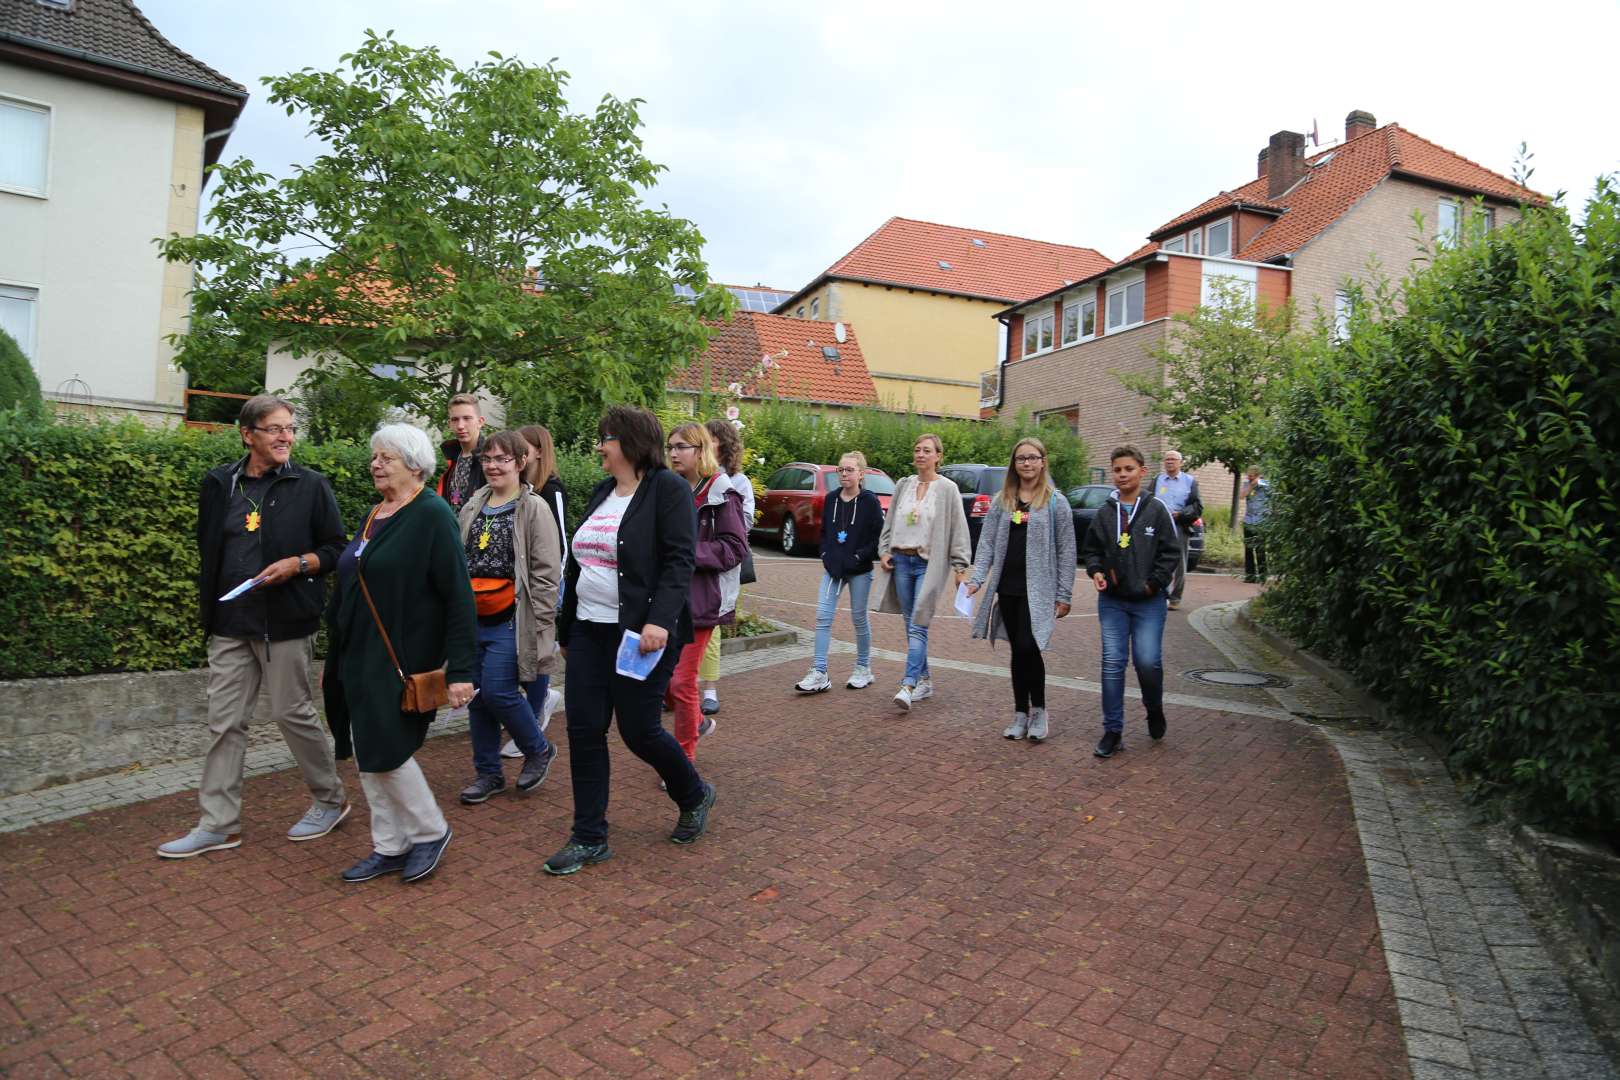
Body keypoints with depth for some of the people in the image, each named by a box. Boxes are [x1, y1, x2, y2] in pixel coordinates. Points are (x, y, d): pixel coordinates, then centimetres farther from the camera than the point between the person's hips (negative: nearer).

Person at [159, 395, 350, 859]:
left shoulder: (310, 485, -4)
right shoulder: (220, 484, 6)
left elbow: (335, 549, -1)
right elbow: (207, 550, 17)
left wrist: (297, 564, -18)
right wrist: (208, 605, 13)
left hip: (286, 621, -4)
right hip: (231, 623, 4)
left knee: (293, 713, 3)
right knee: (225, 721, 7)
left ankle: (331, 800, 22)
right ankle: (219, 825, 17)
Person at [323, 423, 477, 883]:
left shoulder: (433, 514, -12)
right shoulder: (375, 516, 12)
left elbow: (458, 596, -18)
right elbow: (351, 590, 19)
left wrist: (460, 669, -22)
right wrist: (336, 659, 20)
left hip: (403, 661, -8)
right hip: (360, 658, 8)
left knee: (385, 750, -6)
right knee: (366, 755, 11)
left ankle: (431, 831, 17)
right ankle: (389, 848, 25)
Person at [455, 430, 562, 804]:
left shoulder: (534, 509, -8)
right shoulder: (473, 507, 12)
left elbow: (546, 573, -11)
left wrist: (541, 627, -13)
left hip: (510, 621, -6)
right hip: (473, 618, 6)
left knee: (497, 691, -10)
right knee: (476, 697, 9)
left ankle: (538, 749, 16)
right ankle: (487, 773, 24)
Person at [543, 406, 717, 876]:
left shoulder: (668, 488, -8)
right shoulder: (601, 493, 15)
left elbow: (680, 559, -17)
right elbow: (577, 562, 19)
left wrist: (660, 620, -28)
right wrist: (565, 629, 20)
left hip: (640, 634, -7)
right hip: (590, 632, 8)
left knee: (639, 730, 0)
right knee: (584, 731, 5)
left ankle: (695, 796, 29)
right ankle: (589, 838, 18)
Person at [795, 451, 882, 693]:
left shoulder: (870, 501, -7)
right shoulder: (831, 499, 7)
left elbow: (879, 535, -9)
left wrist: (860, 556, -15)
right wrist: (825, 554, 3)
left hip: (859, 570, -4)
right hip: (832, 567, 4)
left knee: (859, 617, 7)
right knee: (822, 615, -3)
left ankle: (863, 669, 25)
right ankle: (819, 674, -1)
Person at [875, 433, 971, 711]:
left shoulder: (947, 489, -3)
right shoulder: (903, 485, 10)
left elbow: (959, 530, -4)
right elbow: (889, 522, 17)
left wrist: (960, 567, -8)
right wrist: (884, 551, 6)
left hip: (929, 563, -5)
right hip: (902, 561, 5)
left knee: (918, 626, -12)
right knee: (910, 625, 9)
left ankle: (908, 685, -16)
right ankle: (924, 680, 20)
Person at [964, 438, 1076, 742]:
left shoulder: (1055, 502, 0)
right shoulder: (1001, 501, 10)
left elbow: (1066, 550, -1)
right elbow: (987, 542, 7)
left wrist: (1064, 594, -5)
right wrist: (976, 579, -6)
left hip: (1038, 589, -4)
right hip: (1007, 588, 4)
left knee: (1028, 647, -13)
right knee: (1017, 651, 9)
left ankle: (1038, 710, 8)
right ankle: (1020, 713, 20)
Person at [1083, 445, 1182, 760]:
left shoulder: (1156, 509, -3)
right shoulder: (1105, 512, 6)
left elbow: (1171, 551, -2)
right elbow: (1091, 549, 15)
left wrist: (1154, 583, -9)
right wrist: (1096, 571, -3)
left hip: (1148, 602, -3)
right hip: (1112, 601, 3)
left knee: (1148, 661, -7)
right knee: (1112, 663, 2)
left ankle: (1154, 709, 25)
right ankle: (1113, 731, 10)